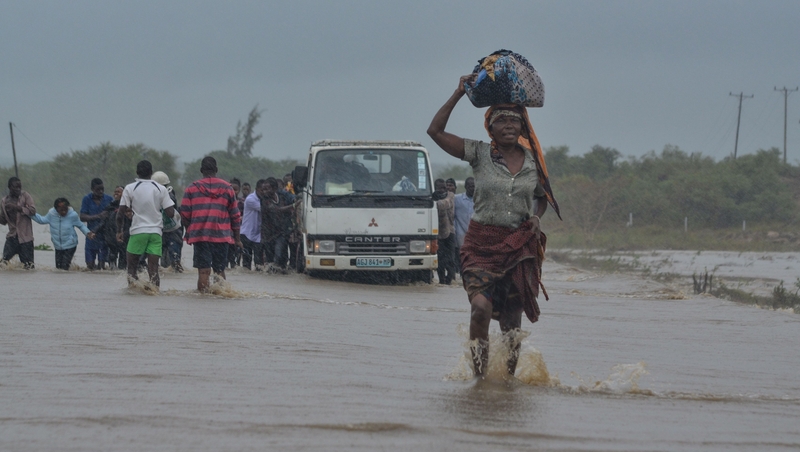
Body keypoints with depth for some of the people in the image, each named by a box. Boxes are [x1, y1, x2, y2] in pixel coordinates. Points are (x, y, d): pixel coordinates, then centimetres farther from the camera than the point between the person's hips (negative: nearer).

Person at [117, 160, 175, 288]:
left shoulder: (130, 188, -1)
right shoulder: (161, 189, 3)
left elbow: (121, 213, -5)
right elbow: (171, 213, -1)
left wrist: (119, 231, 9)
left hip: (137, 231, -1)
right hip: (156, 232, 1)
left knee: (132, 266, 9)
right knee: (153, 269, -1)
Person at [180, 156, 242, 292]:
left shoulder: (192, 188, 2)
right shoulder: (227, 188, 5)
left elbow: (184, 214, 1)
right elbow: (235, 215, 7)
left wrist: (189, 231, 18)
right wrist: (237, 238, 14)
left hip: (199, 235, -1)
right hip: (222, 236, 1)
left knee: (203, 270, -1)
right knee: (219, 269, 9)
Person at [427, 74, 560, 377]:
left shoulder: (533, 161, 6)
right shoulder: (479, 154, -1)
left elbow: (543, 197, 22)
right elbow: (435, 130, -7)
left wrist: (536, 217, 0)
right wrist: (459, 93, -6)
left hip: (520, 247, 3)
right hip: (482, 243, -3)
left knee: (512, 320, 6)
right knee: (481, 306, -23)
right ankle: (479, 375, -13)